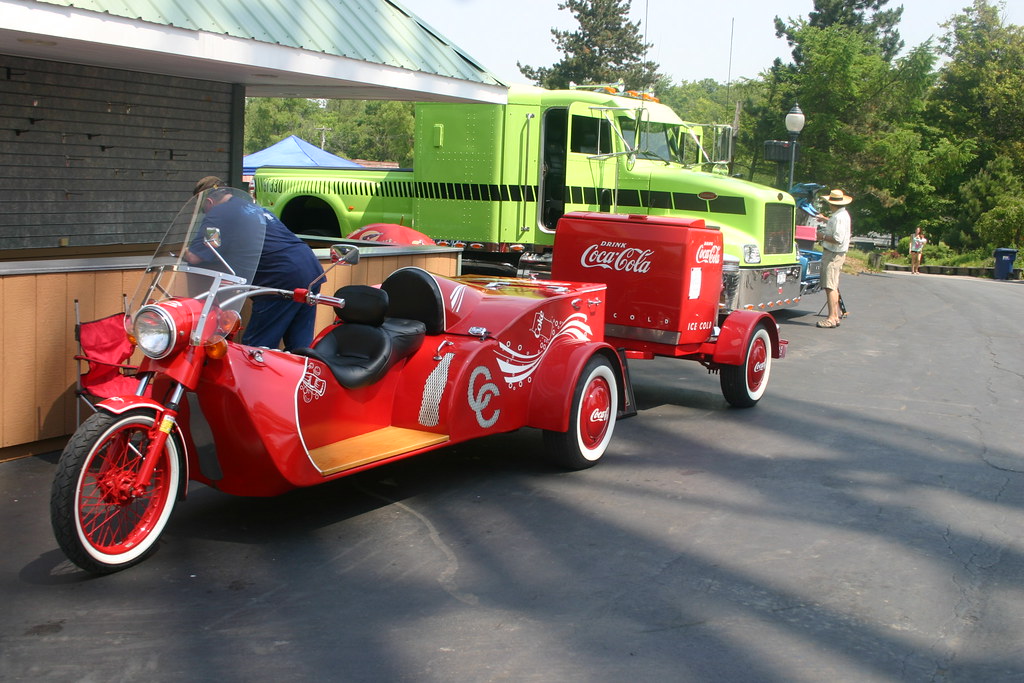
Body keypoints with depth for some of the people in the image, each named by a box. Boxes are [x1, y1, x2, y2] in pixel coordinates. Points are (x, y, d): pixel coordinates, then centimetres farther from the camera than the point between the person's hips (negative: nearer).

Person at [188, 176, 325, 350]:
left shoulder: (218, 214, -2)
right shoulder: (253, 206, 24)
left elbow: (196, 257, -7)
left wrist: (185, 254, 16)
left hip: (285, 276, -9)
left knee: (255, 348, -1)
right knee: (299, 346, 12)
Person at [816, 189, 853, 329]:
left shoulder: (838, 217, -19)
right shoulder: (844, 214, 13)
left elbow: (838, 239, -26)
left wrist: (823, 236, -13)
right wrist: (826, 220, 45)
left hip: (833, 254, -11)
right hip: (837, 254, 11)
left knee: (830, 287, -12)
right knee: (833, 286, 16)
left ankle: (832, 319, -15)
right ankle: (835, 316, 23)